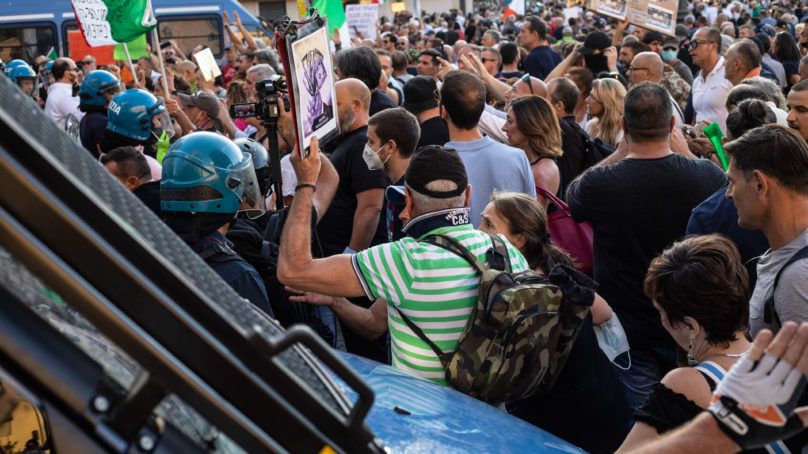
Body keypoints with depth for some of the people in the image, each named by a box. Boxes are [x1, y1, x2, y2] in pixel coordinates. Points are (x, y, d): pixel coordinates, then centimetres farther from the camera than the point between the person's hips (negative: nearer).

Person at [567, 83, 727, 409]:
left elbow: (571, 196, 3)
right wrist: (685, 153, 16)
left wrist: (619, 153, 4)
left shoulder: (600, 183, -22)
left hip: (628, 330, -2)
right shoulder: (708, 175, -14)